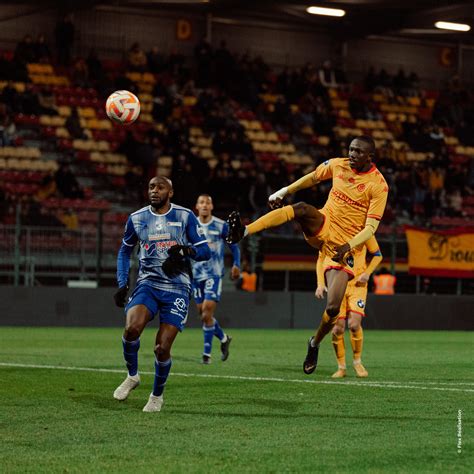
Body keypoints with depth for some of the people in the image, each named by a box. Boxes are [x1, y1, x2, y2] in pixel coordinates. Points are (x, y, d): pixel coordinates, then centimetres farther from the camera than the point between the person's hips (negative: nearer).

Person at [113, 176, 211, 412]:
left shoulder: (185, 216, 1)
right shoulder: (136, 218, 8)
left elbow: (205, 250, 1)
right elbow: (125, 251, 22)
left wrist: (185, 250, -20)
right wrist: (122, 283, 11)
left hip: (177, 288, -1)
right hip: (147, 284, 1)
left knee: (162, 347, -8)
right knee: (132, 328, -26)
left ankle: (157, 395, 18)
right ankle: (132, 376, 1)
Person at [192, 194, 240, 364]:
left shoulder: (221, 226, -3)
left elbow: (234, 246, 5)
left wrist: (236, 265, -7)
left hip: (214, 275, -4)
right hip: (196, 275, 4)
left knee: (207, 314, -14)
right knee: (203, 314, 8)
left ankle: (207, 353, -7)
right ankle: (224, 338, 33)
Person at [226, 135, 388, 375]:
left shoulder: (378, 185, -11)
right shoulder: (338, 165, 1)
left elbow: (371, 227, -14)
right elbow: (313, 177, 21)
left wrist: (348, 245, -28)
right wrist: (284, 191, 16)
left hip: (344, 247, -3)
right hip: (322, 226, 3)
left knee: (333, 308, -13)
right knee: (300, 209, -32)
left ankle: (315, 344, 18)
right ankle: (243, 232, -44)